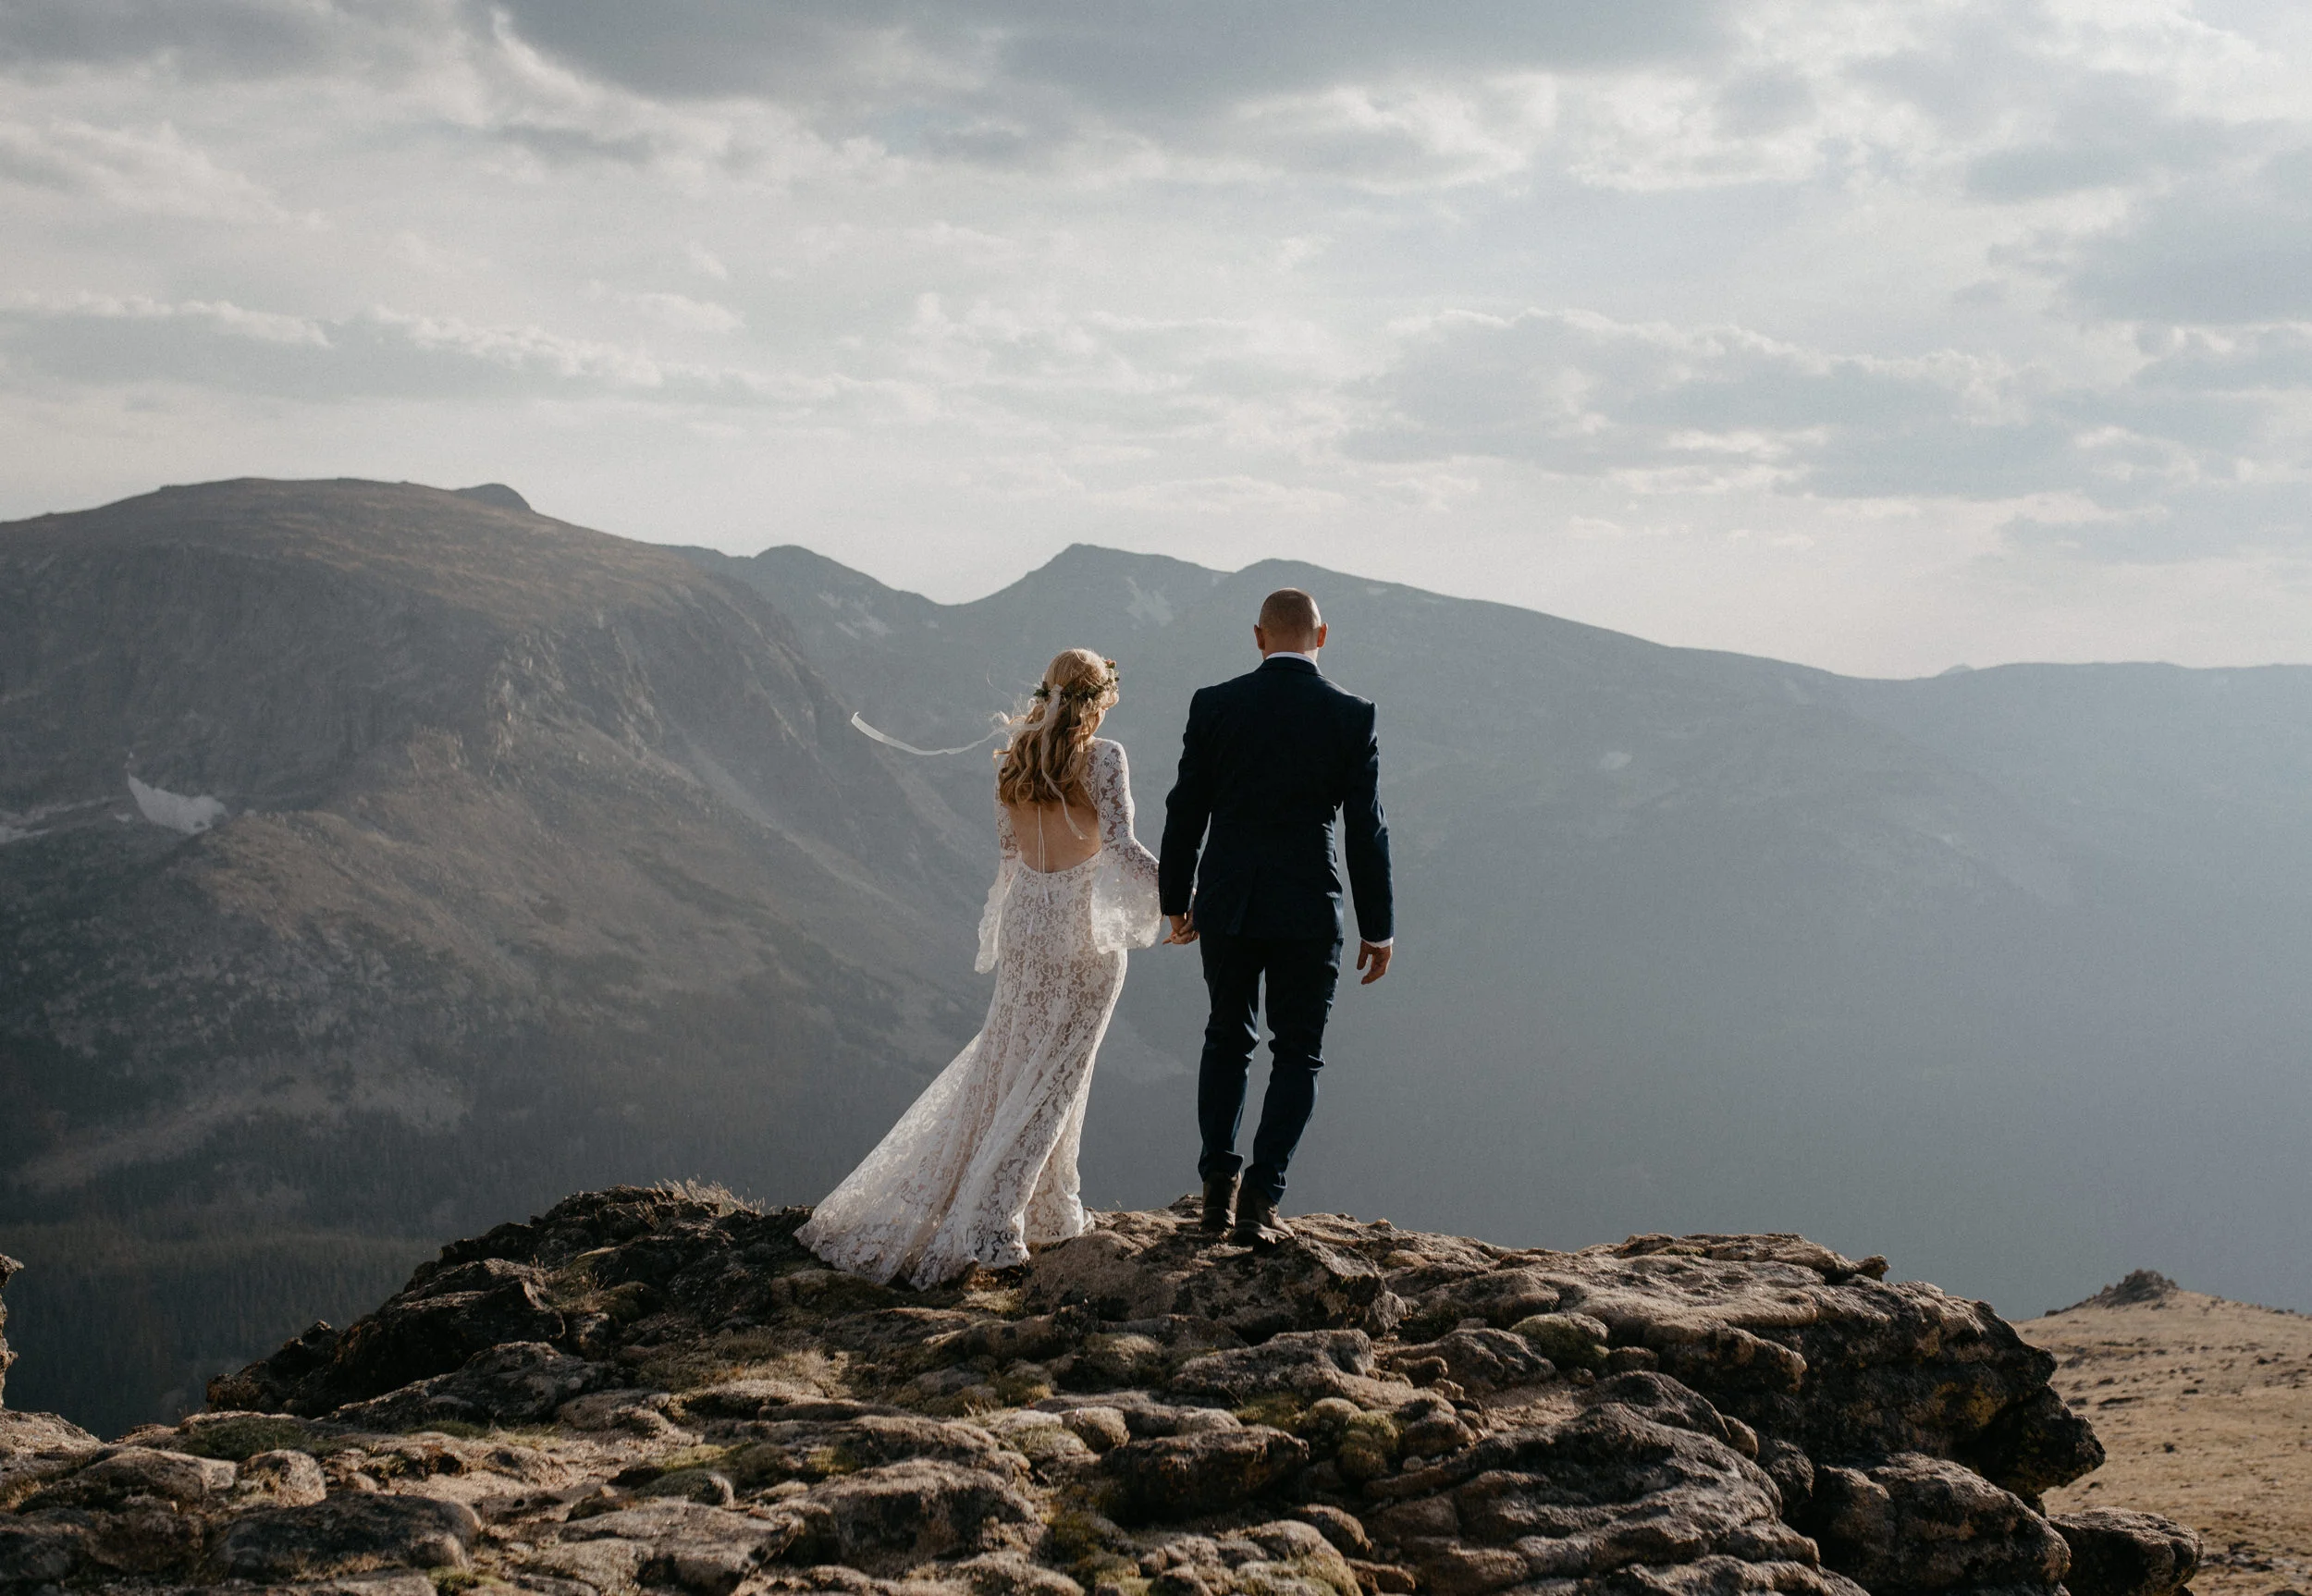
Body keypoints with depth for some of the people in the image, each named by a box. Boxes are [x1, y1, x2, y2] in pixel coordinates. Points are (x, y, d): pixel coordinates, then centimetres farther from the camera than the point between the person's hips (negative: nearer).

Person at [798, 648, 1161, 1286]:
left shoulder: (1011, 761, 5)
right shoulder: (1103, 757, -11)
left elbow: (1007, 857, 12)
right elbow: (1121, 847, -19)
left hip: (1024, 922, 5)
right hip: (1086, 931, -5)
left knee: (1001, 1067, 16)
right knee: (1051, 1079, 0)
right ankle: (987, 1228, -5)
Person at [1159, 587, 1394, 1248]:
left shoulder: (1214, 705, -2)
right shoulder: (1352, 716, -5)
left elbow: (1185, 812, 3)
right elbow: (1367, 829, -4)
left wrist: (1176, 900, 15)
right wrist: (1378, 927, 4)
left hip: (1228, 904, 2)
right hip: (1309, 911, -2)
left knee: (1227, 1039, 19)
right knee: (1297, 1054, 8)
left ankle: (1218, 1184, 16)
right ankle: (1260, 1198, -2)